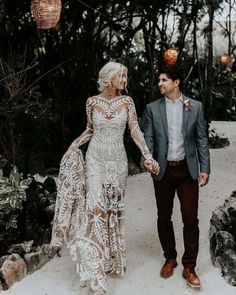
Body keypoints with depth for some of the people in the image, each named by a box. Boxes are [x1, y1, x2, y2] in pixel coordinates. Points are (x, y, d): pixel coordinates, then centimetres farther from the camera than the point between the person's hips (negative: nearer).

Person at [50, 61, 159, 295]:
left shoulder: (127, 101, 1)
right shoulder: (92, 101, 0)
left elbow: (135, 130, -5)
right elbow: (90, 130, 11)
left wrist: (148, 156, -15)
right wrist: (74, 145, -4)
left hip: (117, 159, 2)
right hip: (95, 158, -1)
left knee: (114, 207, 9)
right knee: (95, 207, -10)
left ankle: (113, 257, 27)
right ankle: (96, 274, -5)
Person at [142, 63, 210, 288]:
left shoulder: (195, 106, 2)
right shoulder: (152, 108, 2)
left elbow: (201, 139, 2)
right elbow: (148, 138, -1)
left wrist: (205, 168, -3)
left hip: (187, 170, -1)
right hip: (163, 170, 1)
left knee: (190, 218, 1)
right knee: (163, 217, 11)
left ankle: (189, 267, 16)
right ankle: (170, 259, 31)